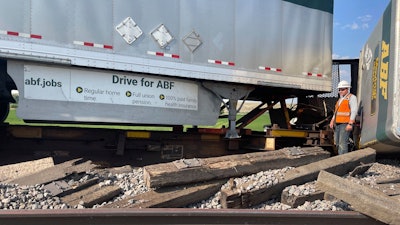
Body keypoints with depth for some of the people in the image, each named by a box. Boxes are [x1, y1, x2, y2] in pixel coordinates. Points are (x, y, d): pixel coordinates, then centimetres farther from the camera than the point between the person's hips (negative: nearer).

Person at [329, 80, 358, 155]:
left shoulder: (351, 97, -4)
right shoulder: (340, 99, 21)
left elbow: (354, 111, -13)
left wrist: (350, 124, -21)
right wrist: (332, 121, 8)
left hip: (346, 124, -8)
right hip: (338, 124, 8)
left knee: (342, 143, -13)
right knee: (337, 143, 12)